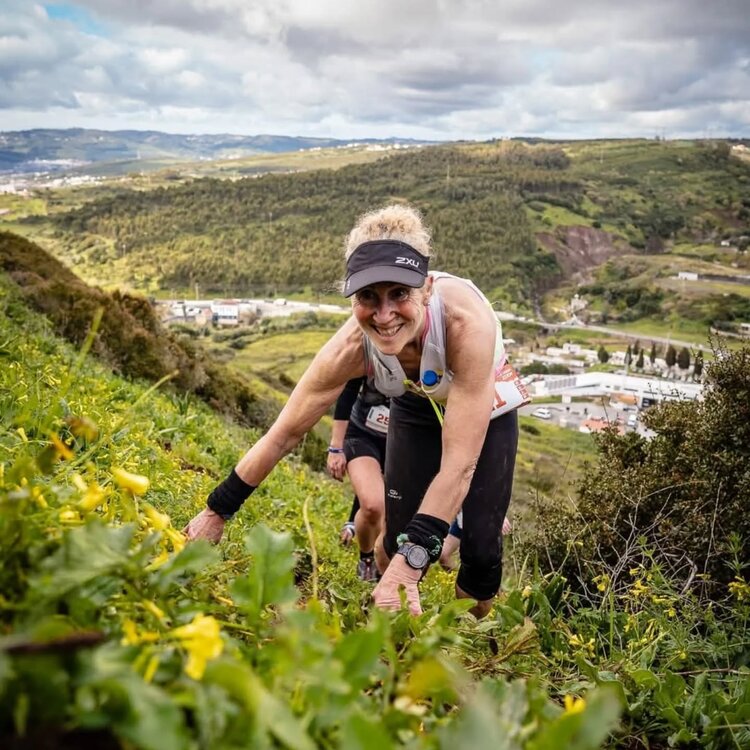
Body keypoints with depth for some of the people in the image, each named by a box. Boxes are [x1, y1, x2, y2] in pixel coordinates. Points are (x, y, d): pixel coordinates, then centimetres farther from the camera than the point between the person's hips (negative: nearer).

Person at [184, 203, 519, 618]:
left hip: (488, 412, -1)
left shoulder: (464, 320, -43)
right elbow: (283, 435, -21)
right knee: (398, 543, -4)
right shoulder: (352, 347, -34)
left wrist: (410, 562, -47)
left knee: (481, 549, -8)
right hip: (418, 408, 2)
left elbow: (460, 463, -42)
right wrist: (216, 511, -14)